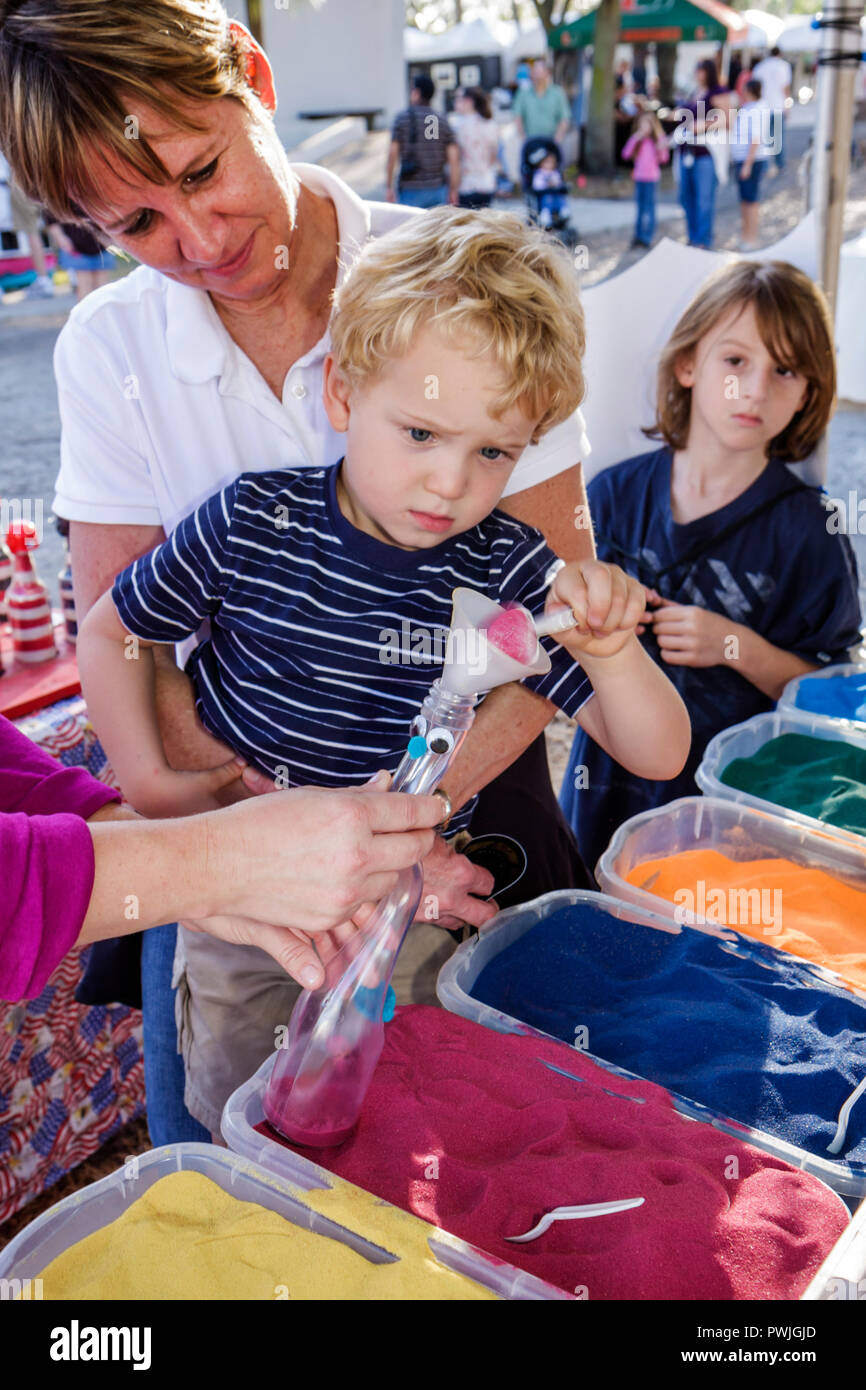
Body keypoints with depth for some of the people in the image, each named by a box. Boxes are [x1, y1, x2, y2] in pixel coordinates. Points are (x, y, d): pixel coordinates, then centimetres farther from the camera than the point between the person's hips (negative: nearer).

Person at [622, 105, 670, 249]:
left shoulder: (658, 139, -3)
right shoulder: (636, 139, 7)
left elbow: (664, 159, -4)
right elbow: (626, 154, -2)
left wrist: (661, 149, -24)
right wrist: (635, 139, -9)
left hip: (651, 177, -4)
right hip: (639, 177, 4)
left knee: (649, 206, -4)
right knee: (640, 206, 9)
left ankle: (647, 237, -3)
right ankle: (638, 235, 14)